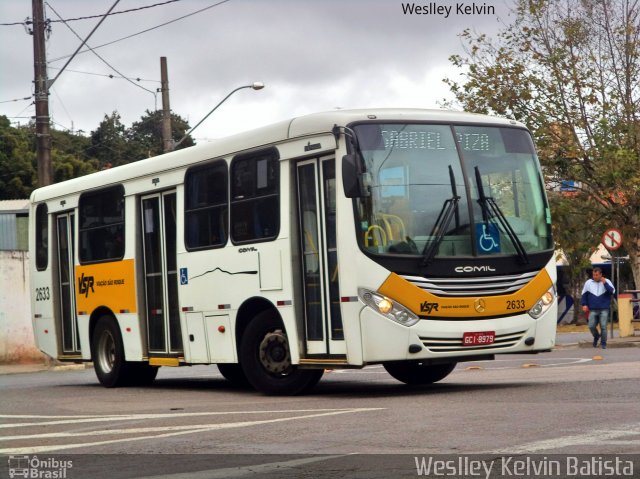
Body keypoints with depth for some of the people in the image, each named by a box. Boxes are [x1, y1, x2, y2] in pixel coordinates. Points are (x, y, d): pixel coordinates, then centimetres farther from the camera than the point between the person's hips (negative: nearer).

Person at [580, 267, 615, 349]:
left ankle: (603, 343, 7)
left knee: (603, 327, -5)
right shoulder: (588, 283, 7)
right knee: (591, 326, -4)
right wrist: (584, 304, 3)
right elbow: (584, 295, 13)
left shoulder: (607, 282, 3)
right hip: (593, 310, 2)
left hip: (604, 309, -2)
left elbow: (612, 291, -9)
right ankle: (596, 337, 26)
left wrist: (605, 283, -15)